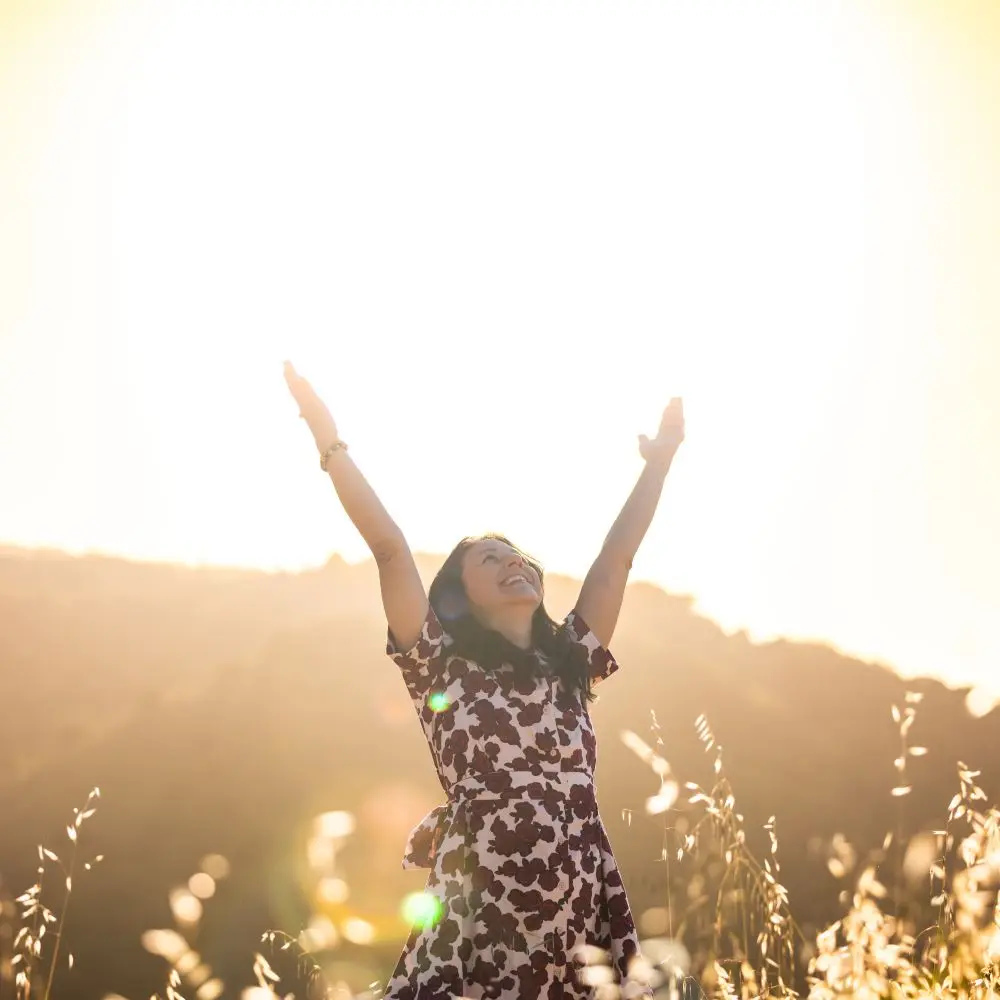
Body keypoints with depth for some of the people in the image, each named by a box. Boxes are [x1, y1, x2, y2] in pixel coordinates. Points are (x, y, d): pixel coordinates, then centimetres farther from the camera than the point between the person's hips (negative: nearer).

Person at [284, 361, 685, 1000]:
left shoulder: (569, 661, 16)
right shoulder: (443, 664, 5)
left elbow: (617, 556, 17)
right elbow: (390, 549, -2)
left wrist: (661, 459, 19)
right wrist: (330, 439, -5)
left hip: (584, 916, 4)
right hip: (479, 915, -4)